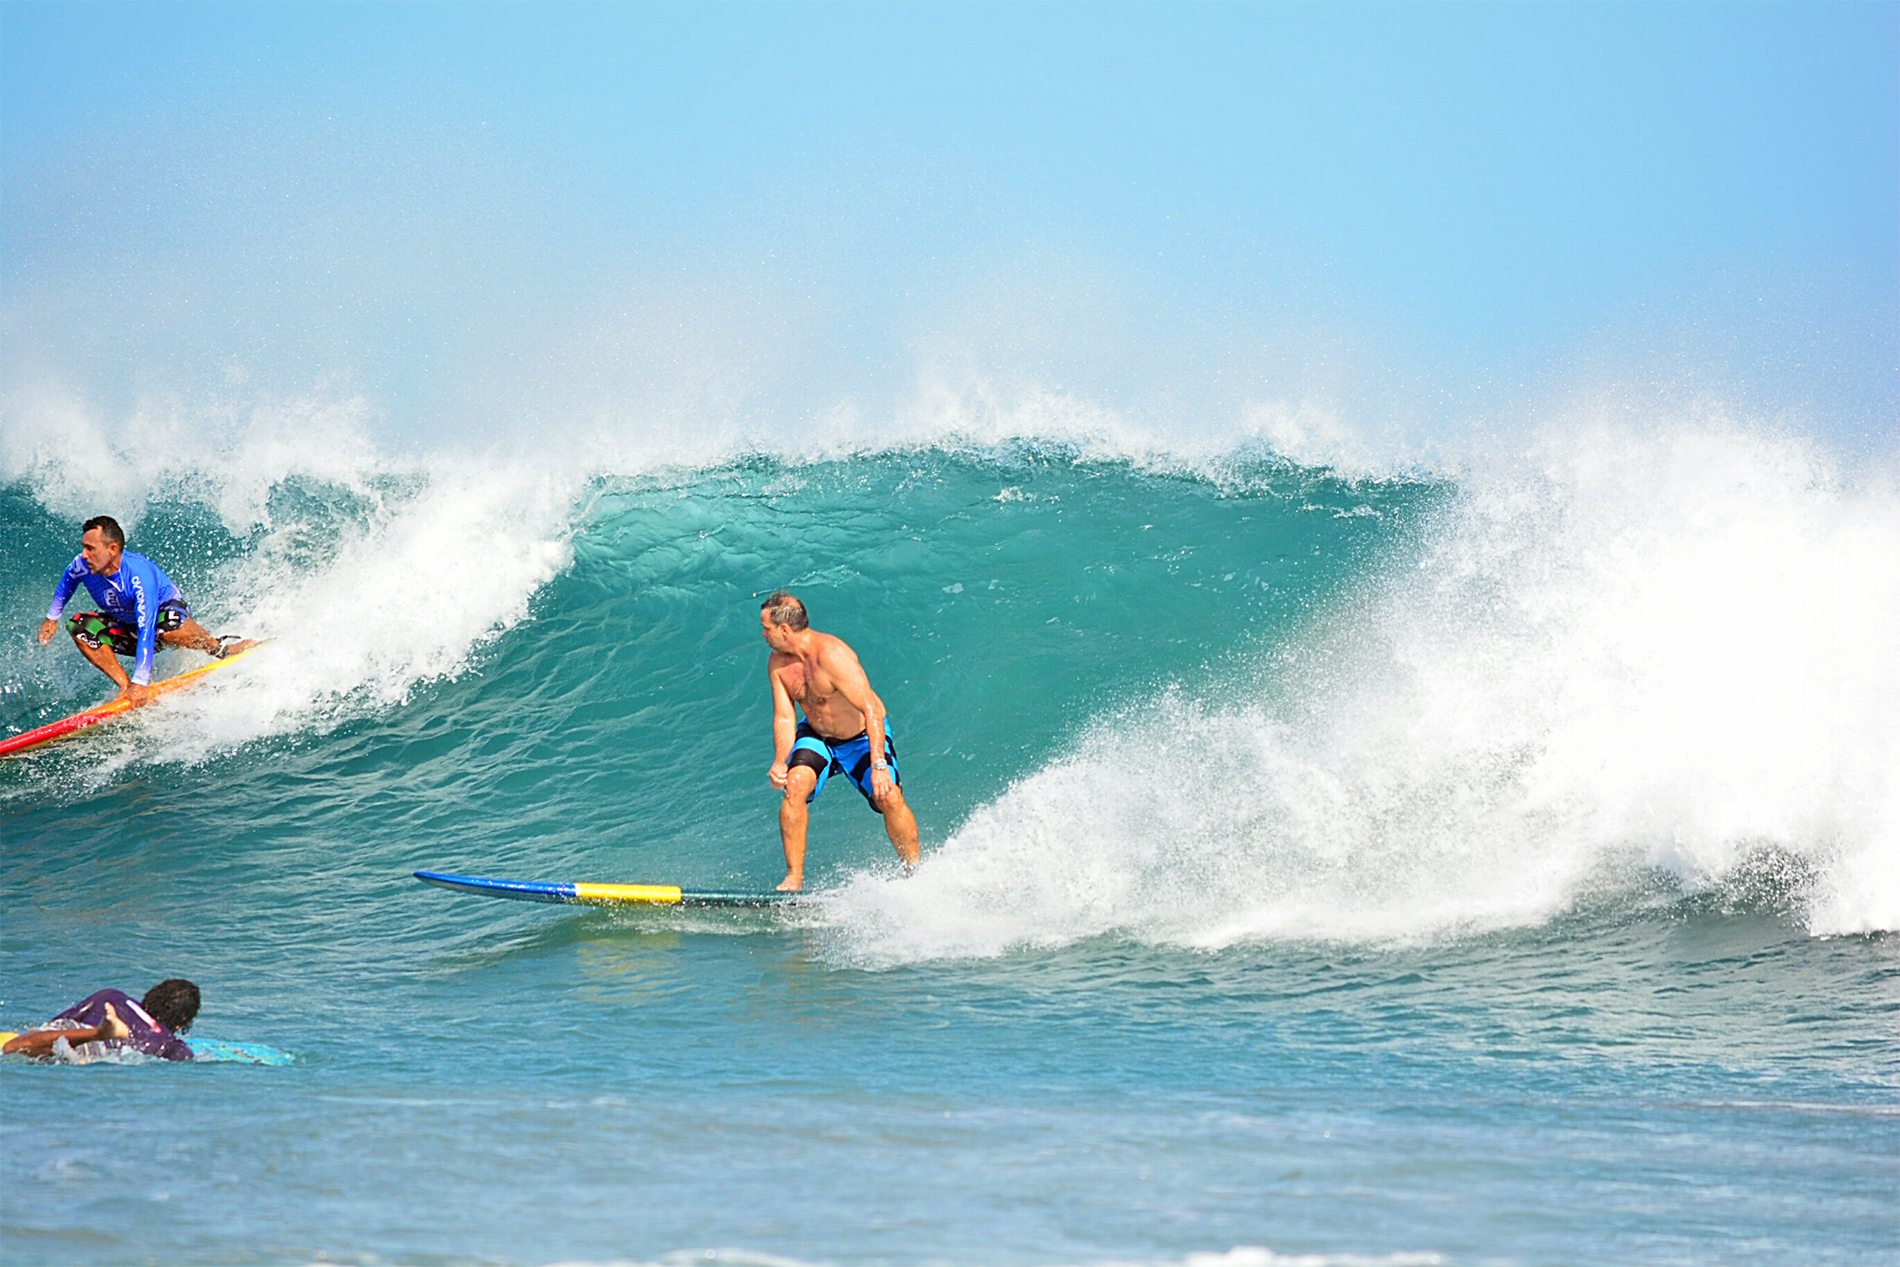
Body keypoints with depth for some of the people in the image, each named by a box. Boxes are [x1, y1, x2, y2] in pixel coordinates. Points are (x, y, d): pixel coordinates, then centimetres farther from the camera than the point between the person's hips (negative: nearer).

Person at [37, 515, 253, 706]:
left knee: (169, 628, -42)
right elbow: (68, 580, 8)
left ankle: (220, 648, -14)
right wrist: (52, 617, 10)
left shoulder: (140, 575, -37)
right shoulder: (83, 565, -20)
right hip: (127, 628, 6)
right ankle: (125, 686, -17)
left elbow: (147, 630, -41)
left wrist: (140, 681, -45)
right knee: (80, 628, -19)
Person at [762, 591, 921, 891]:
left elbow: (870, 709, -33)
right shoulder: (778, 664, -11)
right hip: (816, 736, 5)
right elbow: (784, 718, -7)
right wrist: (780, 763, -24)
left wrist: (879, 764, -41)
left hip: (863, 735, -5)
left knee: (889, 798, -23)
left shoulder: (831, 656, -31)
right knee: (795, 784, -23)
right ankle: (793, 878, -18)